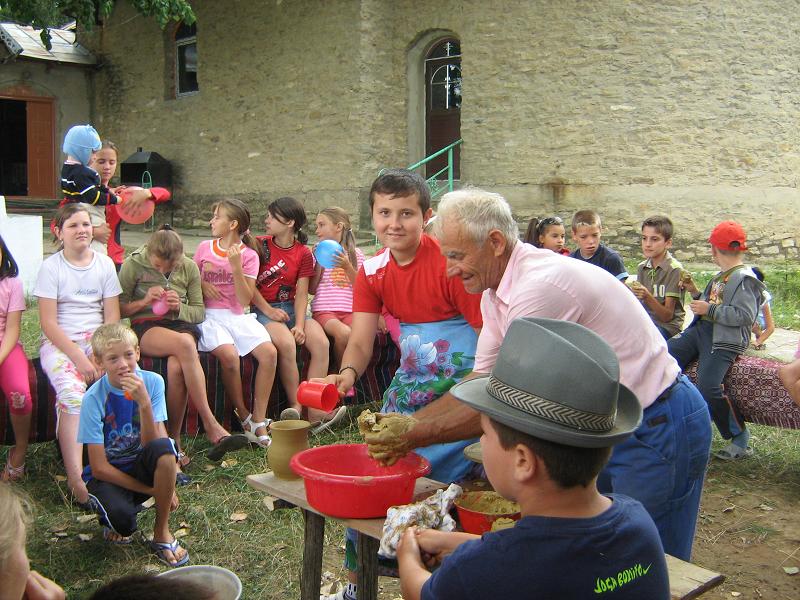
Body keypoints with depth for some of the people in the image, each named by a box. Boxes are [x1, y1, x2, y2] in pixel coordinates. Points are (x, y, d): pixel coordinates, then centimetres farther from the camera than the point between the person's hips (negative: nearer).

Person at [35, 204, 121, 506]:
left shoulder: (105, 264, 7)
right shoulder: (51, 267, -1)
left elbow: (112, 317, 5)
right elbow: (49, 323, -6)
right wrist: (79, 357, -16)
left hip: (97, 339, 3)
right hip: (59, 342, -3)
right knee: (72, 391, -31)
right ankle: (75, 478, -34)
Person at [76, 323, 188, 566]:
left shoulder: (152, 382, -12)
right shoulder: (94, 399, -17)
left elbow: (152, 444, -18)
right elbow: (99, 467, -16)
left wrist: (144, 403, -33)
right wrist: (152, 490, -18)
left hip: (142, 466, 2)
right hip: (109, 474, -2)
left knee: (163, 447, -32)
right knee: (123, 519, -34)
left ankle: (161, 532, -12)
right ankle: (111, 516, 8)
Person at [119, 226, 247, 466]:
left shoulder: (189, 268, 8)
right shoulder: (133, 265, 2)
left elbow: (199, 312, 11)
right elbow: (119, 308, 4)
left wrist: (180, 308, -10)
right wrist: (144, 301, -13)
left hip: (181, 324, 2)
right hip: (146, 327, -2)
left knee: (177, 367, -35)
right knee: (184, 344, -37)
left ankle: (174, 439, -22)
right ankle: (211, 427, -35)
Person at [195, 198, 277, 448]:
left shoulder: (249, 256, 2)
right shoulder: (204, 248, 8)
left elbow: (245, 300, -6)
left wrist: (236, 267, -16)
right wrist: (202, 284, -3)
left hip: (238, 316, 1)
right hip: (210, 315, -1)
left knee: (269, 353, -24)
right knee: (229, 355, -31)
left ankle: (259, 424, -16)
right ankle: (245, 419, -13)